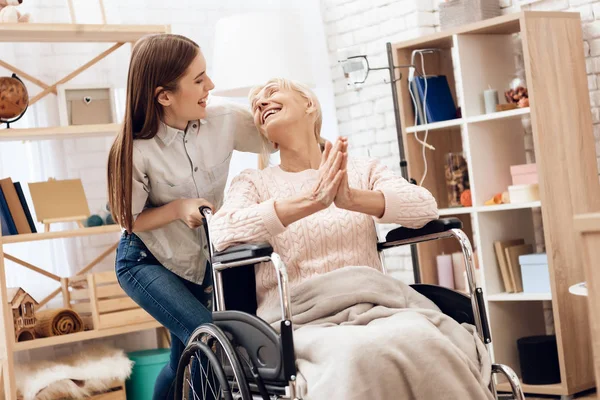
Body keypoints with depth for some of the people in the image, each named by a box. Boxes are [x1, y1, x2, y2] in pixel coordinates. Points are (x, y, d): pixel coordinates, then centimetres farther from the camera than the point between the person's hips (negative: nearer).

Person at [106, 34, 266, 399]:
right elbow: (129, 219, -13)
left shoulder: (226, 120, -18)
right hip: (147, 262, -4)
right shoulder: (136, 151, -26)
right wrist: (178, 208, -29)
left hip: (202, 258, 5)